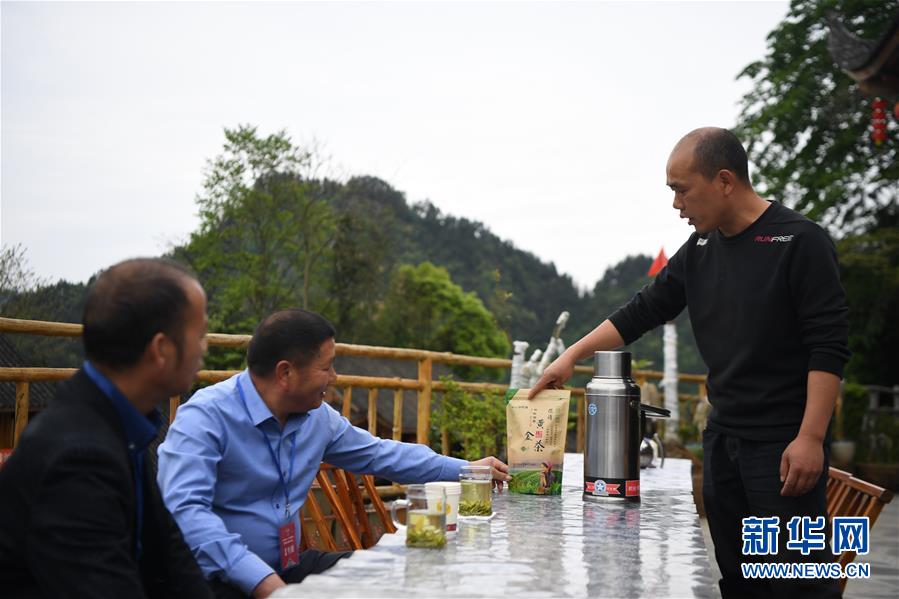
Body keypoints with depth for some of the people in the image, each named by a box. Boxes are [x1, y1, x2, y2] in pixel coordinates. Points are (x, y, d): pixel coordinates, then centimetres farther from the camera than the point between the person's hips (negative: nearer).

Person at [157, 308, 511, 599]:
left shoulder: (317, 417, 7)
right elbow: (186, 510, -29)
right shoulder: (206, 416, -18)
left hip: (289, 566, 8)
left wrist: (465, 470, 24)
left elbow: (380, 453, 23)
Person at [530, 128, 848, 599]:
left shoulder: (799, 241, -9)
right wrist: (572, 355, 11)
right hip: (723, 437, 7)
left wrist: (810, 438, -19)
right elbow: (642, 312, 18)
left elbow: (829, 345, -13)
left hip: (785, 441, -6)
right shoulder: (700, 250, 11)